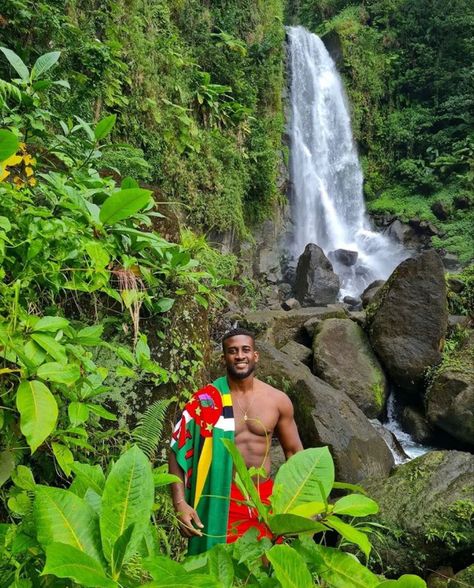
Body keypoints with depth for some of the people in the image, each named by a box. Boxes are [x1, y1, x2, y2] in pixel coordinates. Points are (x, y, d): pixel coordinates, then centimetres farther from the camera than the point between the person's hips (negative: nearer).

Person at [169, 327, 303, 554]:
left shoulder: (278, 400, -2)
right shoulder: (207, 400, -9)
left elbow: (294, 451, 8)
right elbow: (178, 451, -7)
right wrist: (180, 503, -15)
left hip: (265, 499, 3)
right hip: (223, 500, -3)